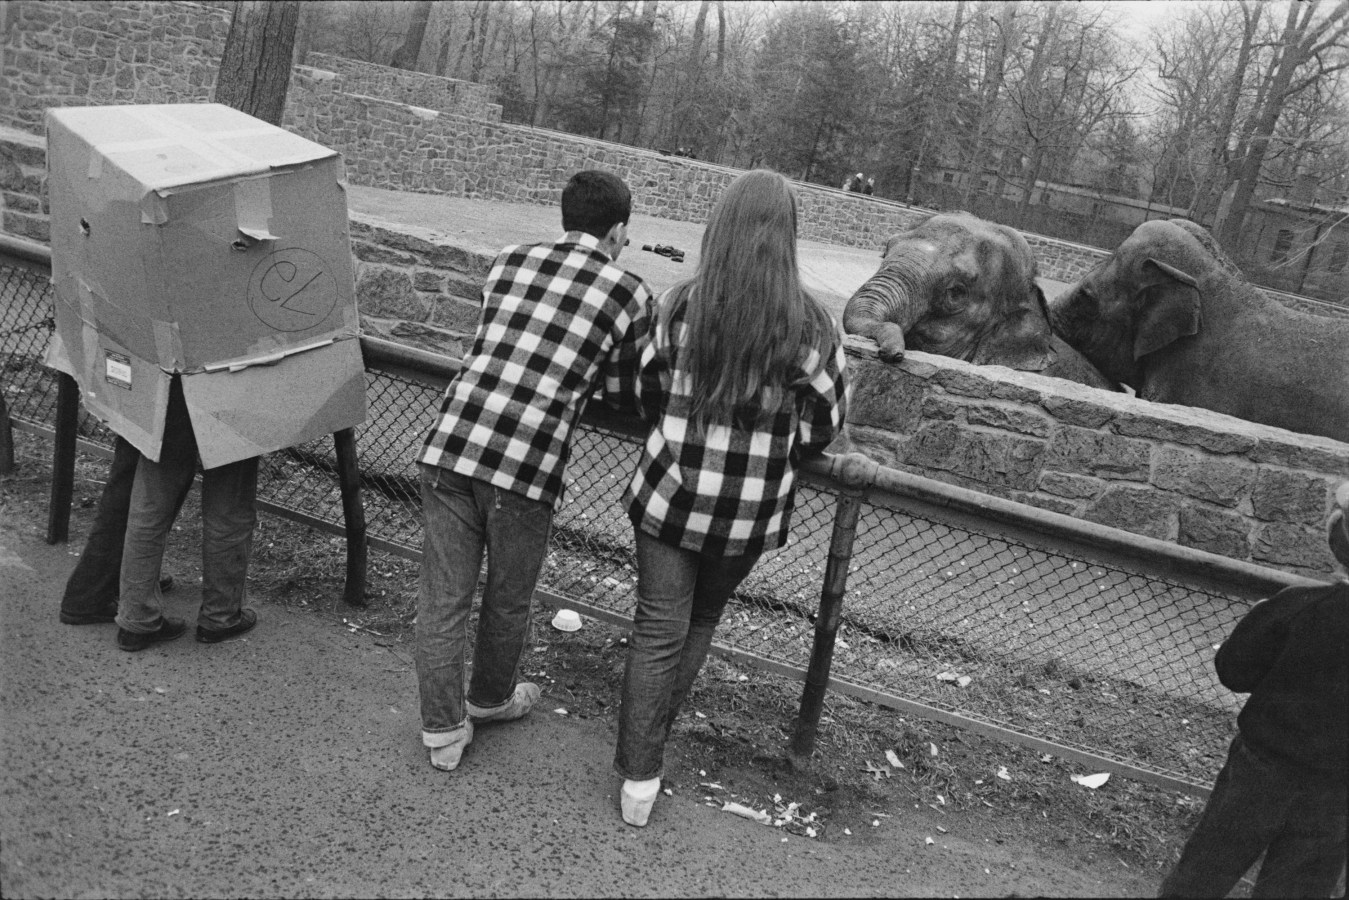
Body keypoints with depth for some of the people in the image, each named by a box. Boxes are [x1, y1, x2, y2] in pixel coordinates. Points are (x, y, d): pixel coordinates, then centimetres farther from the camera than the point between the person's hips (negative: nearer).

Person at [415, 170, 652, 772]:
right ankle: (490, 699, 43)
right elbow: (623, 391, 11)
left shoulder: (509, 262, 14)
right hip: (526, 469, -3)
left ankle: (442, 730, 24)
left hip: (449, 447, 3)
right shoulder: (629, 295, 3)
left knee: (442, 598, 13)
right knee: (507, 602, 20)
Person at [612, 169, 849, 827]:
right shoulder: (811, 327, -11)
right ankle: (659, 724, 41)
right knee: (701, 622, 23)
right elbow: (824, 421, -2)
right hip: (753, 513, 1)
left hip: (671, 496, -1)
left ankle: (639, 777, 13)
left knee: (657, 633, 10)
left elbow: (647, 395, 2)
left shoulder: (676, 308, -10)